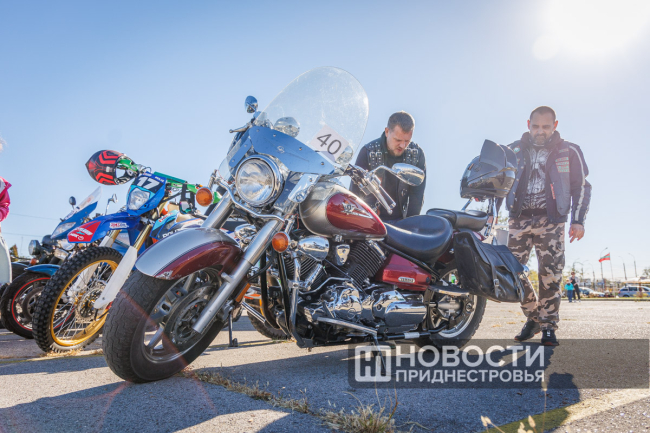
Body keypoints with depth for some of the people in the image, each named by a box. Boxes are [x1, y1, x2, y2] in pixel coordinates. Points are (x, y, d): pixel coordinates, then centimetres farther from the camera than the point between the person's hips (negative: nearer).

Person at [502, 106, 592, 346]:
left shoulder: (569, 152, 7)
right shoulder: (513, 151, 11)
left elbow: (581, 187, 8)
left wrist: (578, 220, -2)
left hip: (550, 221, -2)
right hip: (519, 218, 2)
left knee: (550, 273, -7)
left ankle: (548, 326, 7)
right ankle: (533, 316, 17)